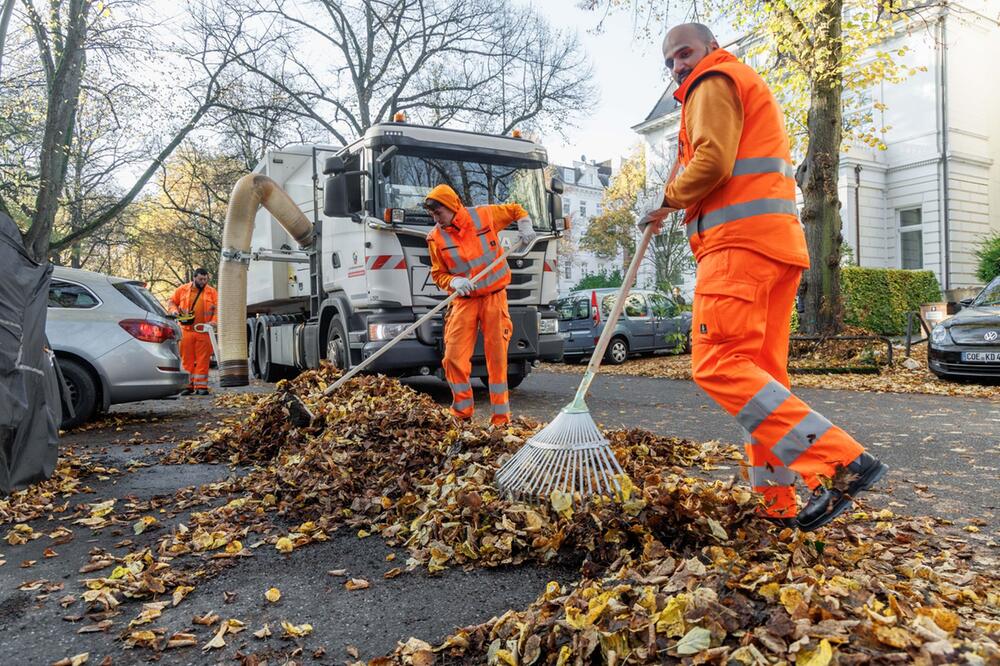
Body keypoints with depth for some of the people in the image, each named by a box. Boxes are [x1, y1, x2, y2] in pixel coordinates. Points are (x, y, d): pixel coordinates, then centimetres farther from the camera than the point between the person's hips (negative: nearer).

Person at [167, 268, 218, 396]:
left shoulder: (212, 292, 6)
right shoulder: (182, 290, 8)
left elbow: (217, 309, 3)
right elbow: (171, 302, 18)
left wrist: (214, 321, -13)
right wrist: (174, 310, -3)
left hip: (204, 332, -1)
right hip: (186, 331, 1)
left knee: (203, 360, -1)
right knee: (187, 359, 5)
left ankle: (201, 386, 4)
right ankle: (188, 385, 13)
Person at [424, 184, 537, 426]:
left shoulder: (484, 215, -3)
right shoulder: (435, 238, -2)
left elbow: (516, 210, 14)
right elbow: (438, 274, 4)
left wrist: (525, 226, -3)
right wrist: (454, 282, -16)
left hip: (494, 297, -1)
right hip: (464, 301, 1)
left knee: (497, 358, 1)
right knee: (454, 357, -7)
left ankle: (501, 418, 11)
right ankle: (462, 412, 12)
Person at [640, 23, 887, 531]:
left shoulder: (714, 82, 3)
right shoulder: (751, 88, 34)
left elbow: (712, 161, -13)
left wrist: (667, 199, 1)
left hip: (741, 241, -10)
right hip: (777, 241, 10)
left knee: (717, 364, -17)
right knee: (762, 372, 7)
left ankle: (841, 461, -22)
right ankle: (777, 504, 9)